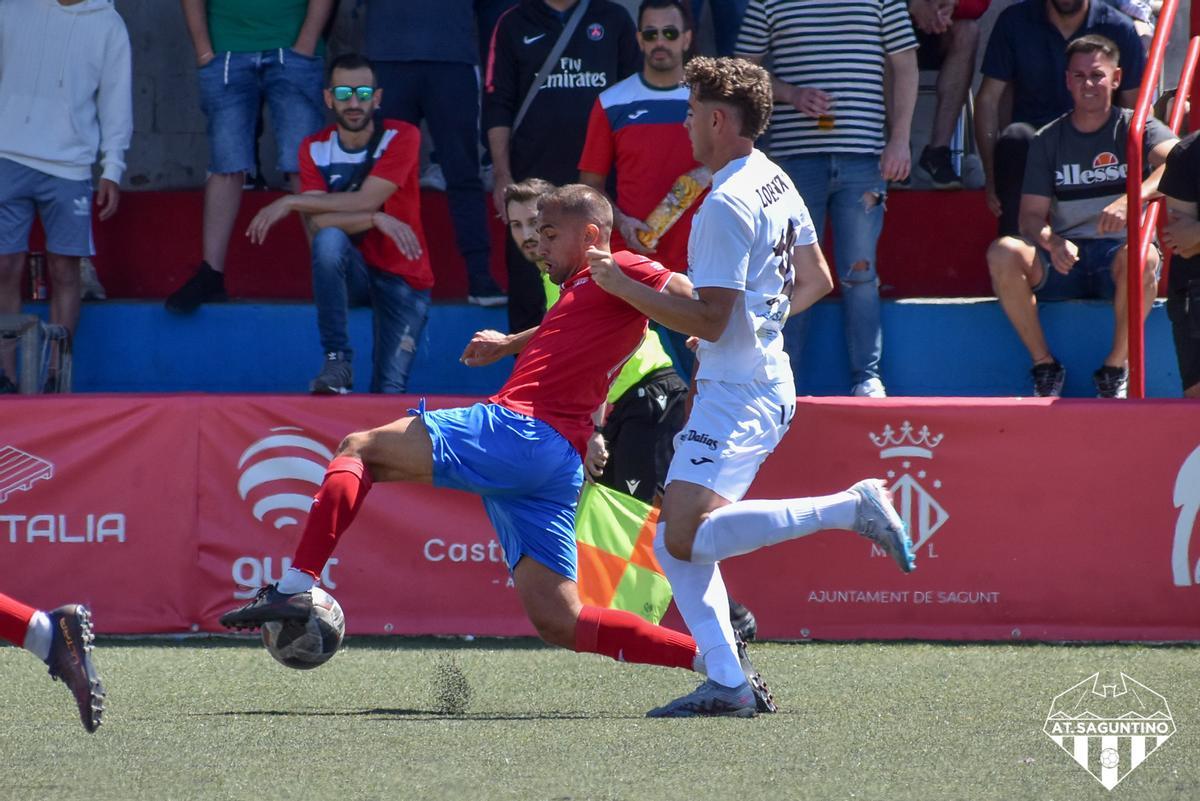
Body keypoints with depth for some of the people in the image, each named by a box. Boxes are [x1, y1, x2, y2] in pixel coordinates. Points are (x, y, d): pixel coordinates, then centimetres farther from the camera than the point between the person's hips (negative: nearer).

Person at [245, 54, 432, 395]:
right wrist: (378, 220, -30)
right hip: (350, 273, 2)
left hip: (402, 277, -2)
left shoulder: (401, 137, -11)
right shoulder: (315, 149, -3)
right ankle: (337, 360, -27)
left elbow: (364, 201, -22)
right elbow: (318, 224, -16)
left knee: (390, 392, -17)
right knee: (329, 238, -35)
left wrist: (290, 202, -20)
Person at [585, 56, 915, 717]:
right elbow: (816, 281, 23)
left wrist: (624, 287, -15)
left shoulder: (728, 204, -17)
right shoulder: (775, 181, 13)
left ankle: (850, 508, -17)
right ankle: (726, 681, 1)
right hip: (766, 381, 10)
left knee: (686, 538, -20)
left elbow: (709, 319, -21)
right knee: (677, 542, 9)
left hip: (736, 393, -10)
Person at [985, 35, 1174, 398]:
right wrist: (1051, 243, -21)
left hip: (1119, 251, -2)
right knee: (1003, 252, -27)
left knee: (1141, 257, -38)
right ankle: (1044, 365, -14)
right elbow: (1031, 216, 4)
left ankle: (1115, 370, -19)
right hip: (1064, 259, 3)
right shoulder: (1048, 140, 10)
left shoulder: (1135, 128, 1)